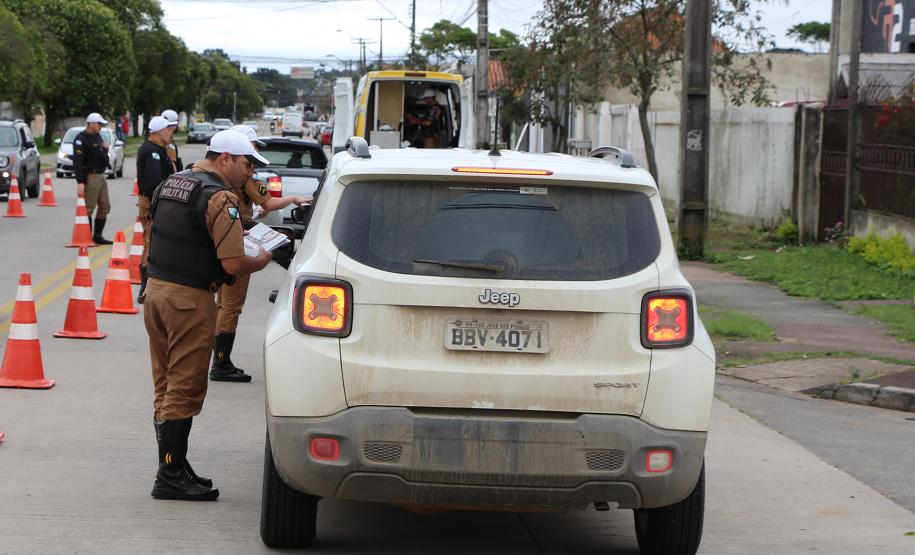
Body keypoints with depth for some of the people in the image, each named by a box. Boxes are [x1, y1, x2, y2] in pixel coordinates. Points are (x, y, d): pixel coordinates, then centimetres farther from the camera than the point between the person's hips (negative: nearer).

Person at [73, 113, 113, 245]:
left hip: (101, 176, 9)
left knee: (105, 207, 11)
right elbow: (77, 161, -20)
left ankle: (97, 236, 20)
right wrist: (80, 181, -28)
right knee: (89, 208, -7)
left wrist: (105, 149, 4)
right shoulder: (81, 139, -12)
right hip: (90, 177, -9)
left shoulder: (98, 137, 16)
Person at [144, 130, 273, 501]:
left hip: (155, 288, 9)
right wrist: (263, 260, 1)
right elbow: (234, 264, -20)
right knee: (184, 390, -3)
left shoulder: (170, 184, 13)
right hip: (190, 298, -9)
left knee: (166, 387, 15)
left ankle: (173, 467, 23)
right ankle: (171, 477, 0)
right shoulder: (219, 197, -15)